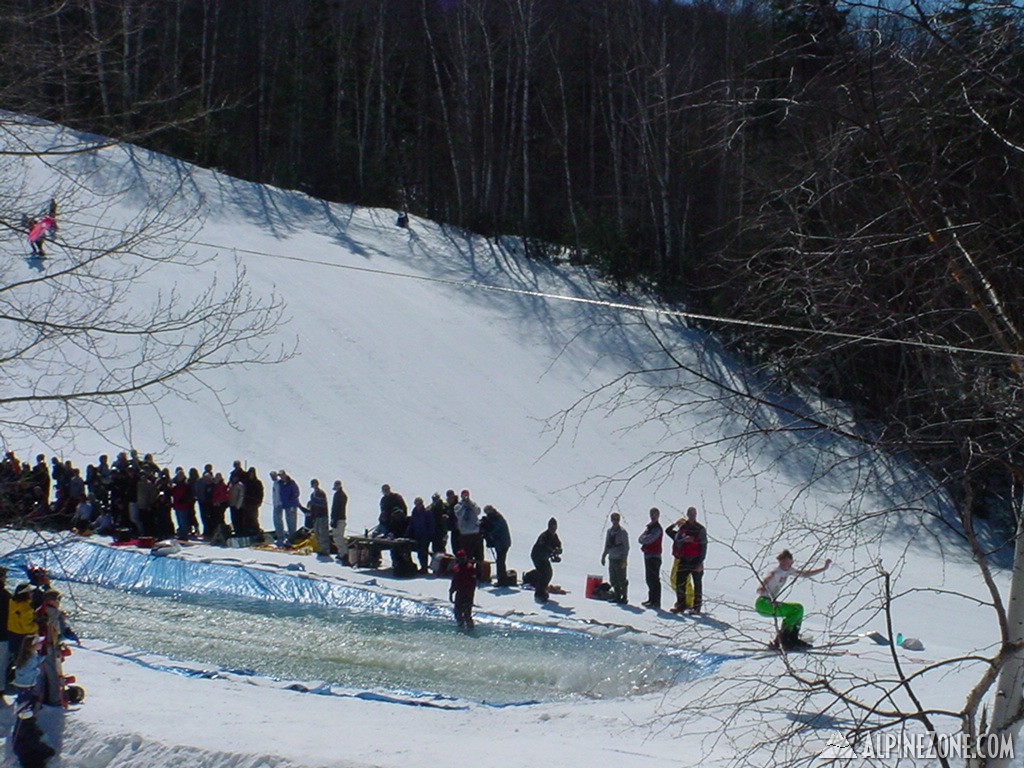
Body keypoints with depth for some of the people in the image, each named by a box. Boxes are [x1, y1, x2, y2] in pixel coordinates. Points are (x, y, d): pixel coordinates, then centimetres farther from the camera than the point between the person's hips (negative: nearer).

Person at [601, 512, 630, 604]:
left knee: (621, 580, -4)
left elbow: (626, 547, -8)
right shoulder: (609, 531, 12)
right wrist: (604, 556, 17)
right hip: (611, 558, 6)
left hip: (620, 559, -6)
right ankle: (617, 596, 18)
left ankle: (624, 597, 5)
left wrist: (624, 560, -14)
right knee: (613, 580, 8)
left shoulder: (622, 532, -7)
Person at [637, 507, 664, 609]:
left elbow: (649, 539, -20)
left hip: (654, 556, -9)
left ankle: (656, 602, -12)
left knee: (654, 579, -11)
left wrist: (644, 540, 0)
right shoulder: (649, 527, 17)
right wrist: (646, 540, -10)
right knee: (649, 579, 15)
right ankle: (651, 599, 24)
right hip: (648, 555, 9)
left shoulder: (657, 528, -10)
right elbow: (641, 539, 10)